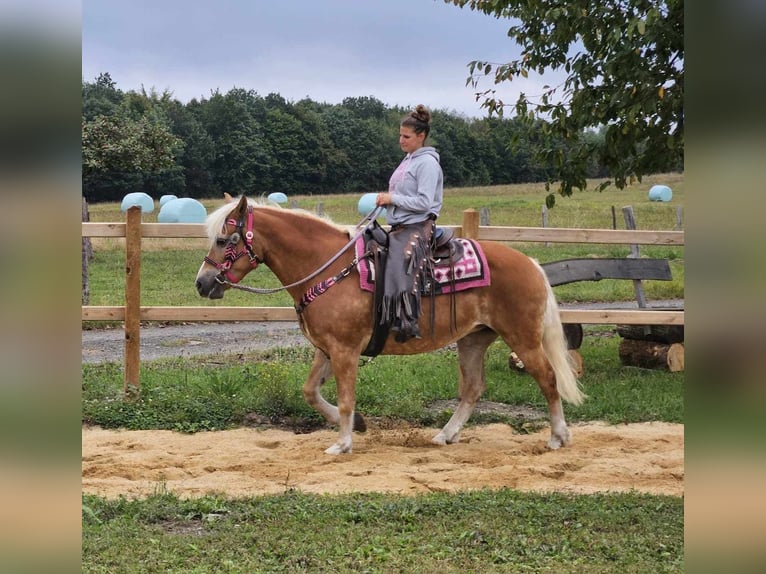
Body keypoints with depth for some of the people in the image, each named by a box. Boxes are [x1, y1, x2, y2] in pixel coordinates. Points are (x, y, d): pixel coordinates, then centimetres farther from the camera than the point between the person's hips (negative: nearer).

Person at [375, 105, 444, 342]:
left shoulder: (427, 162, -10)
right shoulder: (409, 160, 18)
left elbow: (423, 202, -18)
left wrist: (392, 198, -14)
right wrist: (385, 199, 9)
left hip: (417, 228, -11)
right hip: (400, 228, 11)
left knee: (400, 264, -33)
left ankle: (407, 322, -38)